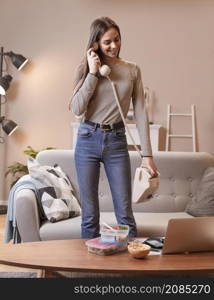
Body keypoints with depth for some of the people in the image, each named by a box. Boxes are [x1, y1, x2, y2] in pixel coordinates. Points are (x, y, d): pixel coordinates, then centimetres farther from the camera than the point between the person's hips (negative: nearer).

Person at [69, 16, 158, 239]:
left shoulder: (132, 70, 5)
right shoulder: (87, 69, 4)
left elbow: (140, 112, 2)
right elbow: (77, 109, -8)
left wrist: (147, 154, -4)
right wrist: (93, 73, -11)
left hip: (117, 141, 0)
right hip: (88, 140, 0)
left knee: (125, 213, 1)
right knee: (89, 214, 6)